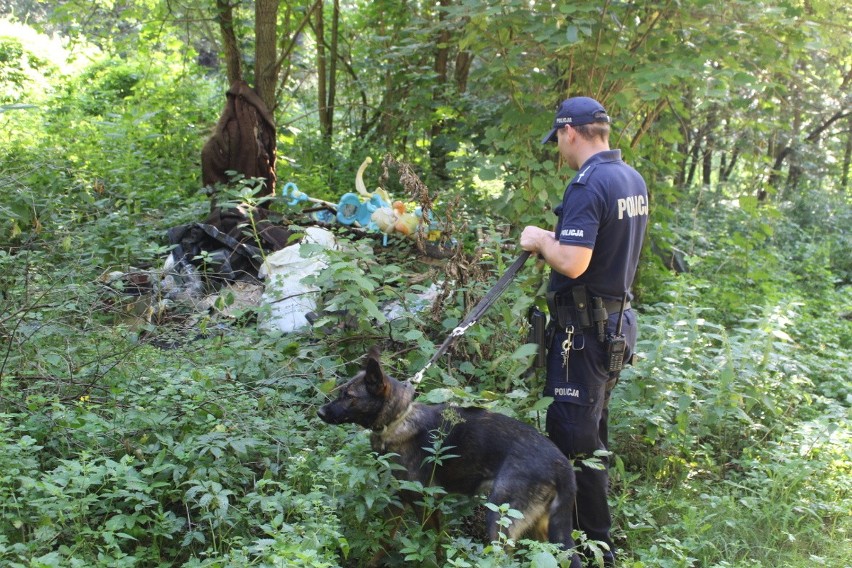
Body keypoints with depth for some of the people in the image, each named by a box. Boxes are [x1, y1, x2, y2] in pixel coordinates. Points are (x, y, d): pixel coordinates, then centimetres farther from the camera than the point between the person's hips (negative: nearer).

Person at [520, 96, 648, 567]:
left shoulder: (588, 185, -21)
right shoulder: (634, 180, 8)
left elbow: (572, 263, -28)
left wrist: (541, 240, -10)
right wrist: (558, 241, 15)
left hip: (583, 328, -10)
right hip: (616, 321, 10)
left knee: (574, 437, -1)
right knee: (593, 431, 21)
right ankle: (595, 530, 35)